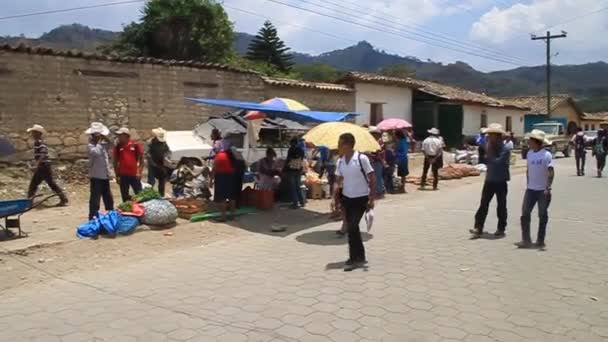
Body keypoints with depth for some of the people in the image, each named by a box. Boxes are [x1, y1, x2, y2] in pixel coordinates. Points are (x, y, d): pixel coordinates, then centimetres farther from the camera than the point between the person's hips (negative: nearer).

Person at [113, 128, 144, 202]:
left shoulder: (135, 145, -2)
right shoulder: (118, 147, 3)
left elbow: (141, 159, 2)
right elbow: (115, 162, 8)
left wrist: (139, 172, -6)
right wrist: (117, 175, 3)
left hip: (134, 175, -2)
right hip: (123, 175, 2)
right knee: (125, 197, 8)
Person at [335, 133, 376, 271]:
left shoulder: (361, 158, -16)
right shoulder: (340, 162, 0)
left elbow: (372, 179, -12)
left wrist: (371, 199, -14)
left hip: (361, 198, -6)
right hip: (347, 198, 6)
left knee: (352, 227, -10)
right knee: (352, 227, 11)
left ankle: (355, 259, 3)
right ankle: (359, 257, 26)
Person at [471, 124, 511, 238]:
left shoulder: (505, 149, -12)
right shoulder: (489, 147, 7)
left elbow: (498, 162, -24)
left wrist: (490, 154, -18)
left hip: (501, 182, -5)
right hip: (489, 180, 5)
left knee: (501, 206, 6)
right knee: (483, 204, 0)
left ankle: (501, 229, 17)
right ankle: (478, 228, -1)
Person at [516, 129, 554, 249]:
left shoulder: (546, 155, -12)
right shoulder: (529, 154, 7)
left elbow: (551, 173, -17)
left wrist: (548, 187, -25)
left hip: (543, 190, -5)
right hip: (530, 189, 6)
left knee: (542, 216, 7)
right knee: (525, 214, -1)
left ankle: (540, 241, 18)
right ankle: (526, 240, 2)